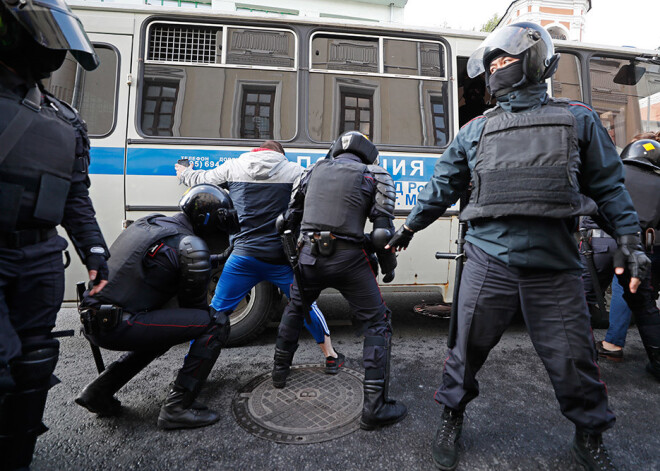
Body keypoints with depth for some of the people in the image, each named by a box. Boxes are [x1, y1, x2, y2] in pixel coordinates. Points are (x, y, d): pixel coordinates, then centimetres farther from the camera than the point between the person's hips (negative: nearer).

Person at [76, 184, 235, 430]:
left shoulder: (147, 221, 14)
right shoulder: (192, 246, -13)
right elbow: (193, 303, -2)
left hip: (92, 321, 9)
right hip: (118, 326, -9)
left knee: (163, 326, 33)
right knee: (216, 323, -9)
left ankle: (99, 390, 30)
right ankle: (178, 407, -3)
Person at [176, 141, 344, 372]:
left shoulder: (233, 167, 9)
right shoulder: (295, 171, 4)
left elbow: (202, 178, 23)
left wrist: (183, 173, 46)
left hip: (243, 256, 1)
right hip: (281, 258, 0)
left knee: (216, 310, 13)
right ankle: (331, 357, 29)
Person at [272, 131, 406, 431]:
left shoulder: (317, 169, 16)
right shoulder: (373, 176, 6)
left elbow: (292, 216, 20)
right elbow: (383, 228, -1)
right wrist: (388, 266, 12)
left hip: (309, 256, 4)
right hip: (348, 260, -4)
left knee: (295, 308, 29)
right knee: (377, 323, 8)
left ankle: (280, 370, 44)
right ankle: (375, 407, 7)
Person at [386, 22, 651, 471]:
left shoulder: (578, 119, 12)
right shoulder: (476, 130, 14)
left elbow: (608, 185, 13)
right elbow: (443, 185, 18)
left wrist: (630, 241, 6)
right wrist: (410, 225, 21)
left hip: (554, 265, 0)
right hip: (489, 259, 1)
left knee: (571, 358, 9)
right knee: (469, 346, 6)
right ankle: (452, 419, 30)